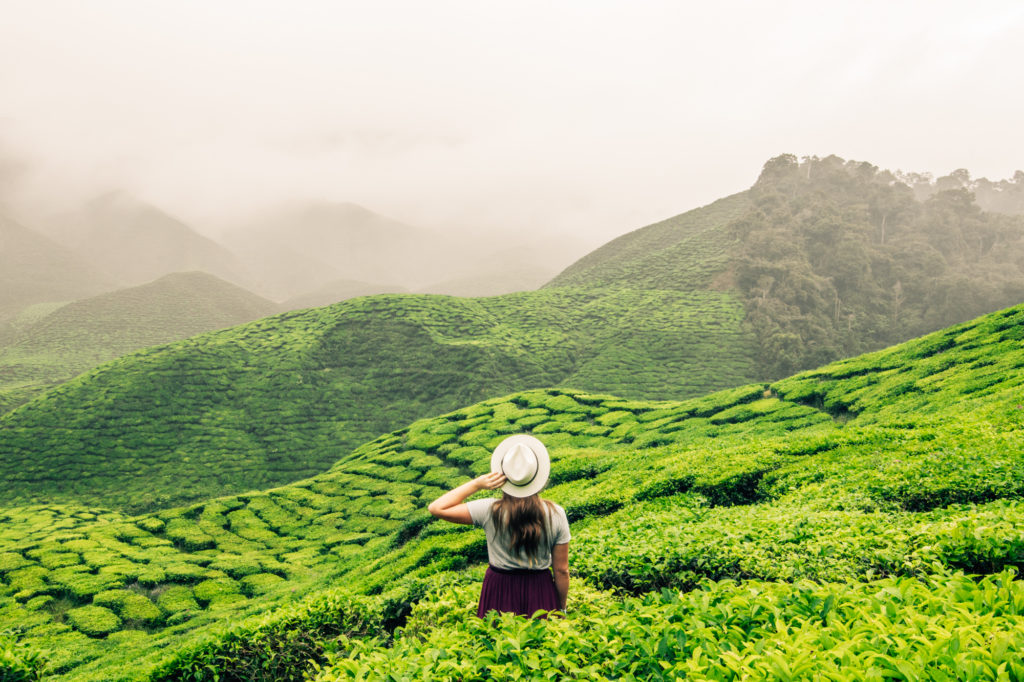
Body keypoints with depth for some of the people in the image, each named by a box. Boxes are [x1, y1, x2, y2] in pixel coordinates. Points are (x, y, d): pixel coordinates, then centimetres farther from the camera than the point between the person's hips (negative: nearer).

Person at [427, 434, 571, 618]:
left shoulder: (490, 511, -18)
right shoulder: (555, 514, -14)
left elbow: (436, 508, -12)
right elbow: (561, 570, -7)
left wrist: (476, 484, -14)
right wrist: (561, 609, 8)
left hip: (499, 594, -1)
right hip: (541, 593, 1)